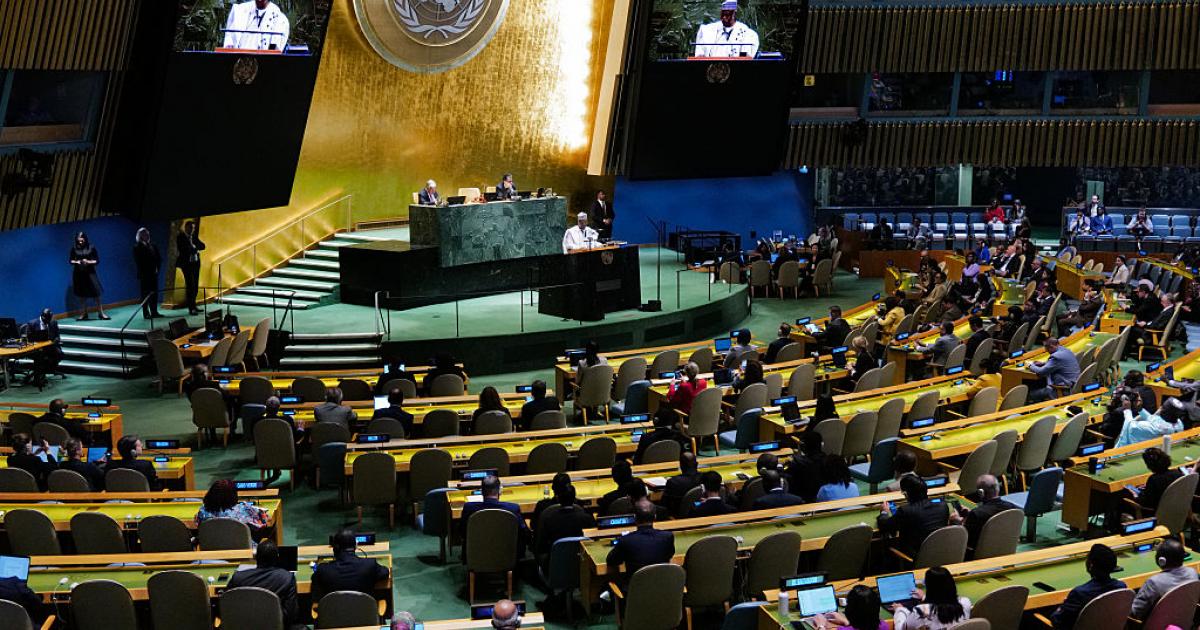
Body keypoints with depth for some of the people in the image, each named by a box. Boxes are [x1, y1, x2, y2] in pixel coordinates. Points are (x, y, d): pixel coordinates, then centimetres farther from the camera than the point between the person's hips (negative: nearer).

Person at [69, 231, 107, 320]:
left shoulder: (91, 247, -6)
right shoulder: (74, 248, -3)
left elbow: (97, 261, -2)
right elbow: (70, 260, 5)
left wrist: (88, 262, -17)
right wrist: (77, 262, -14)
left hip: (90, 273, -2)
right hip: (78, 273, 2)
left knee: (95, 293, -4)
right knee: (82, 294, 9)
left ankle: (100, 313, 3)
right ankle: (84, 313, 20)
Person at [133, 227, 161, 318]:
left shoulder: (153, 245, 12)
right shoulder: (137, 247, -1)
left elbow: (158, 258, 11)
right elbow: (137, 262, -6)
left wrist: (157, 268, -2)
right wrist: (141, 273, -12)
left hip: (153, 273, 4)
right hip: (144, 274, -4)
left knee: (154, 292, 4)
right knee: (145, 293, -2)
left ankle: (154, 312, 10)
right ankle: (146, 313, -1)